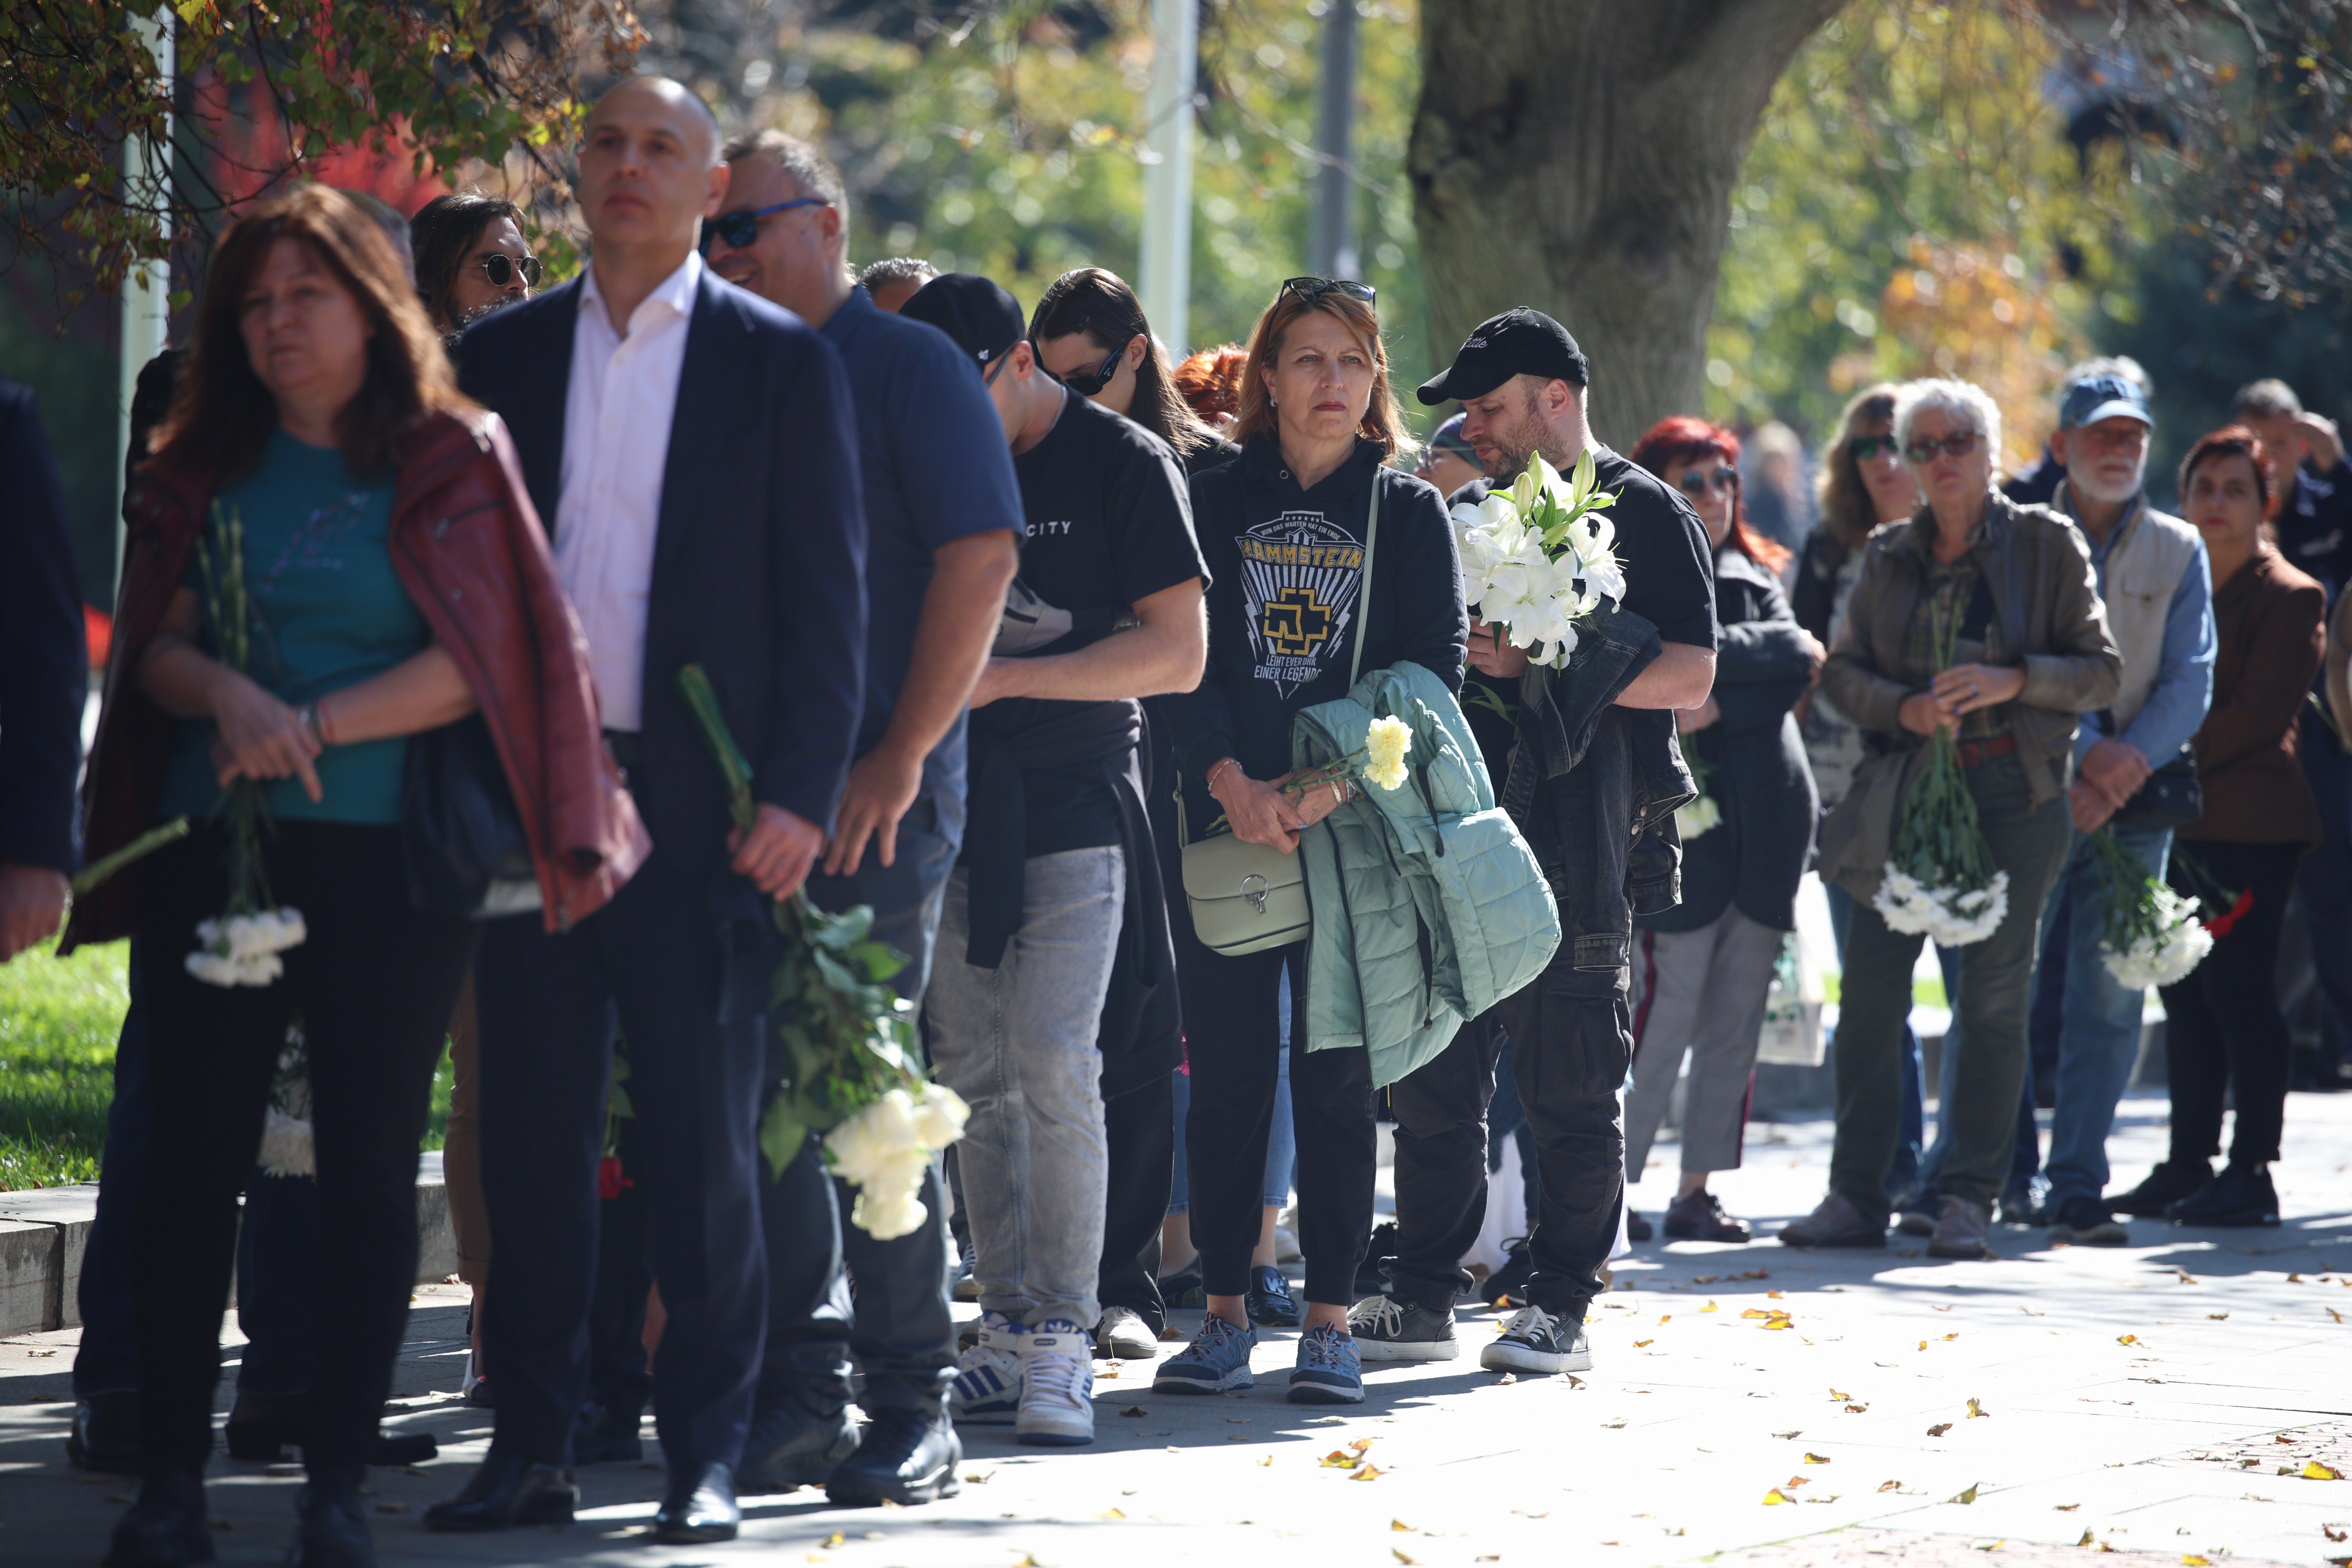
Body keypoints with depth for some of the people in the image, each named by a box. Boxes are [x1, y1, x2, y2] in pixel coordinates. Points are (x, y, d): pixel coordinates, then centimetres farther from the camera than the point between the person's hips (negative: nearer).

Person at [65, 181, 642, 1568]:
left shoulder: (451, 462, 3)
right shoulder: (205, 466, 13)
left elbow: (471, 662, -5)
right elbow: (152, 645, 7)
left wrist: (314, 726, -15)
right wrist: (229, 696, -15)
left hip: (387, 861, -2)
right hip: (212, 851, 3)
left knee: (371, 1165, -1)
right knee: (194, 1157, -1)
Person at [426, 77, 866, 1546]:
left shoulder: (783, 362, 3)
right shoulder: (503, 354, 11)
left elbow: (827, 595, 0)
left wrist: (801, 796, -9)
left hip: (703, 810, -3)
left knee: (707, 1140, 0)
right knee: (532, 1131, 4)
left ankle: (709, 1454, 6)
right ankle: (533, 1445, 9)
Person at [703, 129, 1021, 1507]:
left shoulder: (909, 368, -3)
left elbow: (980, 561, -11)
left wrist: (902, 760, -16)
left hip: (876, 795, -6)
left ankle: (912, 1413, 1)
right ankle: (800, 1395, 9)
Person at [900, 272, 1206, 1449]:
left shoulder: (1124, 464, -4)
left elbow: (1178, 654, -8)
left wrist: (1006, 676, -14)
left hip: (1078, 803, -5)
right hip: (957, 804, 5)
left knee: (1055, 1064, -13)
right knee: (977, 1076, 4)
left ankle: (1063, 1343, -10)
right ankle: (1007, 1328, 10)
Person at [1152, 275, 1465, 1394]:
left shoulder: (1410, 514, 7)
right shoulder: (1213, 504, 9)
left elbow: (1433, 668, -2)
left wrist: (1328, 782, -15)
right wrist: (1228, 780, -16)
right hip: (1228, 824, 1)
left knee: (1335, 1073, -2)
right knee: (1226, 1072, 0)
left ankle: (1331, 1319, 3)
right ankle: (1225, 1313, 7)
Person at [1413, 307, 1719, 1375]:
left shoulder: (1646, 513, 0)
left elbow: (1690, 675, -9)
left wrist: (1538, 667, -15)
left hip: (1582, 823, -6)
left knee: (1571, 1079, -5)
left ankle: (1561, 1306, -1)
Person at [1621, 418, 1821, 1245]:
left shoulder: (1754, 579, 15)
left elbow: (1798, 661, -2)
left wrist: (1719, 707, -15)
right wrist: (1765, 654, -13)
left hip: (1764, 827, 5)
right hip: (1677, 827, -5)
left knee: (1736, 1024, 5)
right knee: (1661, 1014, -11)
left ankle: (1698, 1191, 11)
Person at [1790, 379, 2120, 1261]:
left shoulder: (2046, 545, 2)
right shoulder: (1888, 558, 12)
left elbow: (2102, 672, 0)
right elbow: (1841, 671, 10)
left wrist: (2013, 678, -16)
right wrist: (1904, 706, -10)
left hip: (2012, 789, -3)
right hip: (1906, 784, 3)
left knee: (1994, 996, -2)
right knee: (1870, 988, 0)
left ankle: (1969, 1201, 2)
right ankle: (1857, 1194, 6)